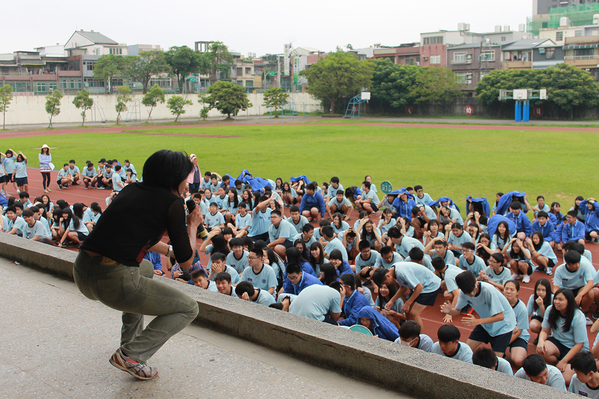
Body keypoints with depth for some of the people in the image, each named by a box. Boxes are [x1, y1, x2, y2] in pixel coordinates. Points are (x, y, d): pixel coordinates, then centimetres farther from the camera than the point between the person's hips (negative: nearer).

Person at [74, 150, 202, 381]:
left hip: (81, 273, 8)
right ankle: (131, 355, 0)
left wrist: (168, 250, 42)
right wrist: (192, 225, 17)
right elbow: (186, 262, 1)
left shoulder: (131, 190, 17)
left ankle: (131, 338, 38)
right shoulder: (172, 203, -3)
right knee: (188, 309, 11)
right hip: (114, 281, -8)